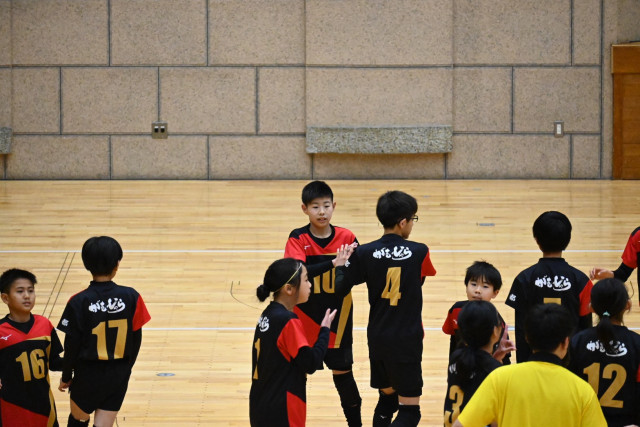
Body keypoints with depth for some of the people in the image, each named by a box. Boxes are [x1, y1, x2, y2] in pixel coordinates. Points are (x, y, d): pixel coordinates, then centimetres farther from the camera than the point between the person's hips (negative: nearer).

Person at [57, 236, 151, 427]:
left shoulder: (78, 302, -15)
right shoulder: (131, 297, -10)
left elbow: (72, 345, -9)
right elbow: (136, 339, -2)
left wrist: (66, 376, 6)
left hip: (88, 375, -1)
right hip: (119, 375, 1)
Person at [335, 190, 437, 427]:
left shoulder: (364, 253, -6)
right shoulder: (419, 252, -10)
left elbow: (340, 288, 2)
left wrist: (342, 264, 20)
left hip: (377, 338, 4)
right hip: (407, 340, -4)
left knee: (387, 398, 22)